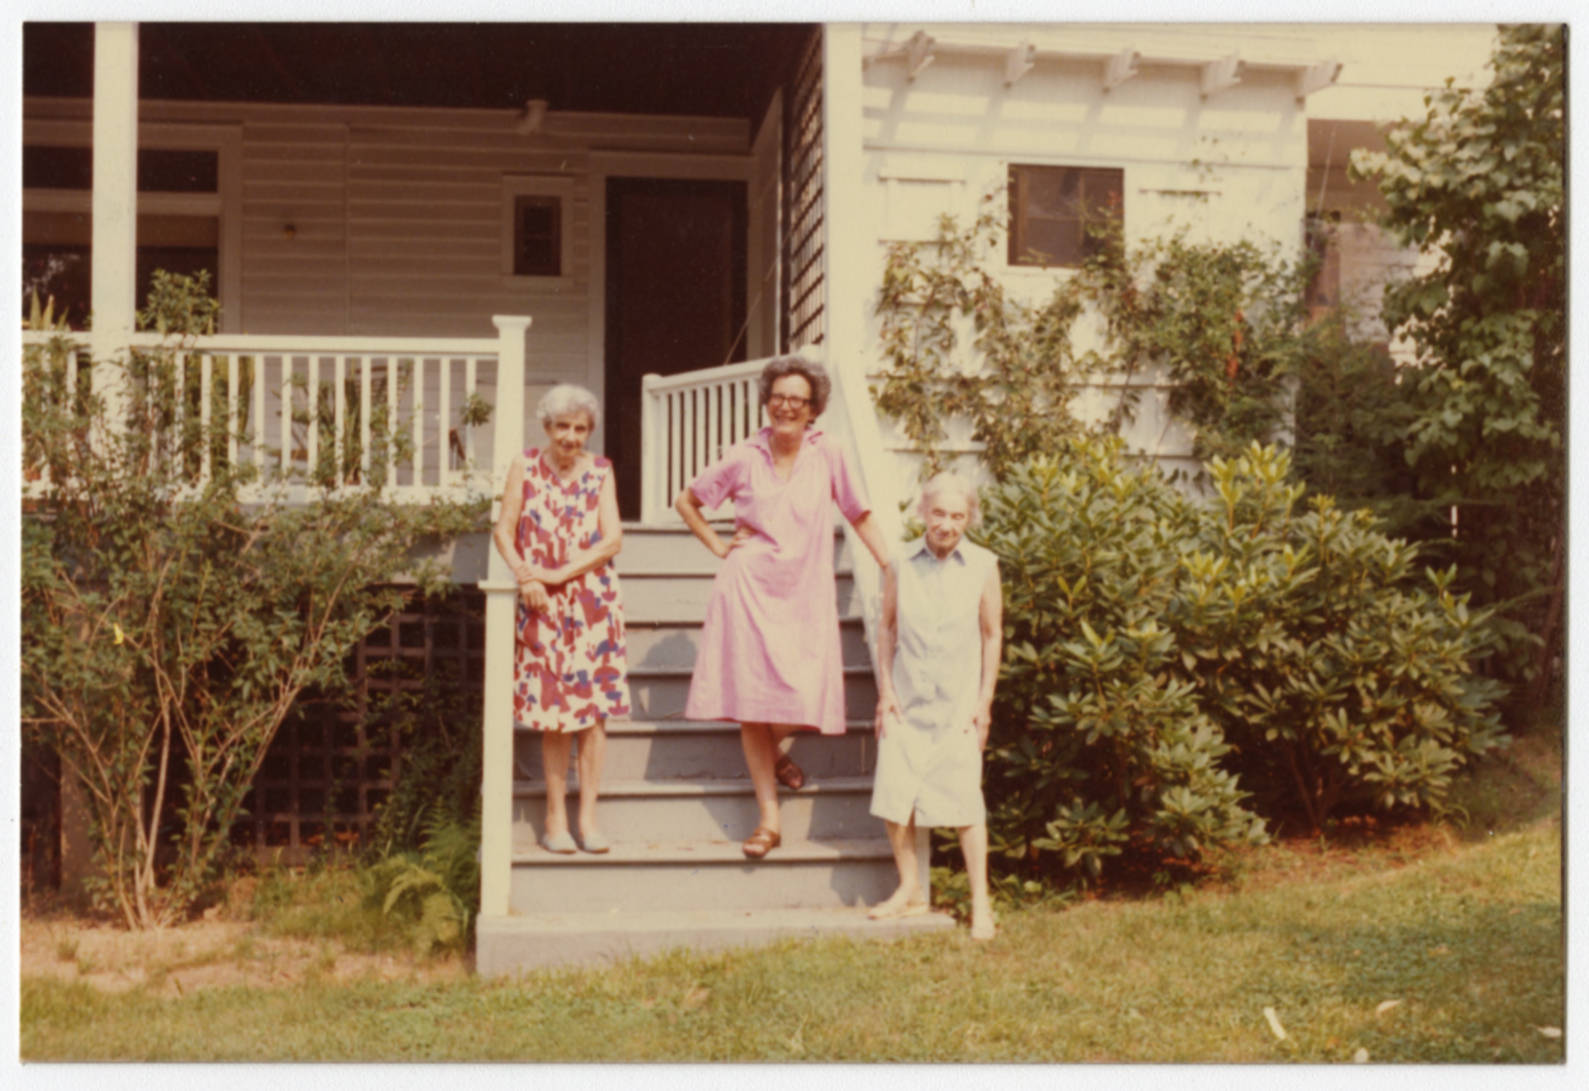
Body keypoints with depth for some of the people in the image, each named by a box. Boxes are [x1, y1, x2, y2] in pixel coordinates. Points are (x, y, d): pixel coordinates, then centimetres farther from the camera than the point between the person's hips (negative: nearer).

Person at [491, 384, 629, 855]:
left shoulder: (600, 471, 5)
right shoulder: (525, 467, 4)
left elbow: (612, 539, -3)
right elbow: (503, 530, 0)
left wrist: (558, 574, -11)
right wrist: (524, 576, -16)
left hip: (593, 600, 1)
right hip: (541, 605, -1)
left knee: (593, 707, -2)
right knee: (553, 710, 1)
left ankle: (587, 815, 6)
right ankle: (555, 815, 10)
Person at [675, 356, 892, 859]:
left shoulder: (827, 455, 1)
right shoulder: (744, 458, 2)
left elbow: (860, 516, 7)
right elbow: (686, 501, 14)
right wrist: (718, 545, 4)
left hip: (805, 594, 0)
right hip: (750, 589, 0)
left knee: (804, 697, -9)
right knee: (751, 700, -1)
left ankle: (771, 752, 29)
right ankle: (768, 819, 10)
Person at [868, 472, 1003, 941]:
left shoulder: (983, 567, -2)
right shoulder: (901, 564, 0)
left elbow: (992, 635, 3)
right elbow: (887, 627, 7)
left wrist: (984, 700, 0)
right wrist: (885, 690, 2)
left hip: (958, 704, -2)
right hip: (907, 700, 2)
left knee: (964, 800, -3)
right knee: (894, 796, 2)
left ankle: (980, 902, 10)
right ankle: (909, 890, 21)